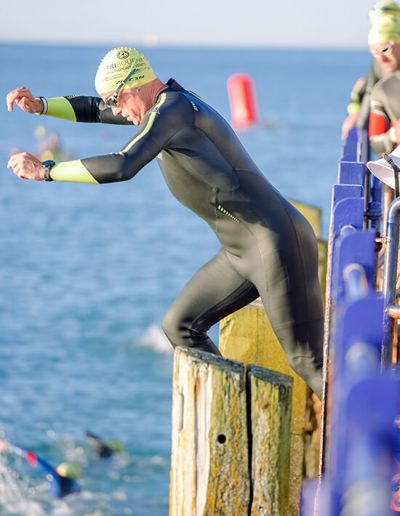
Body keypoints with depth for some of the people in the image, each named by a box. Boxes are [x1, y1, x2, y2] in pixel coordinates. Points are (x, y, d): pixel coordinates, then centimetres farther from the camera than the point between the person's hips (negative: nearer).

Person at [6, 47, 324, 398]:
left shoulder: (173, 109, -15)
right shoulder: (168, 104, 14)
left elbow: (121, 167, -29)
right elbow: (93, 109, 27)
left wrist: (45, 171, -21)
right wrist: (39, 105, 11)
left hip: (277, 241, -10)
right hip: (242, 250, 10)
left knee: (308, 362, -10)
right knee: (180, 325, 13)